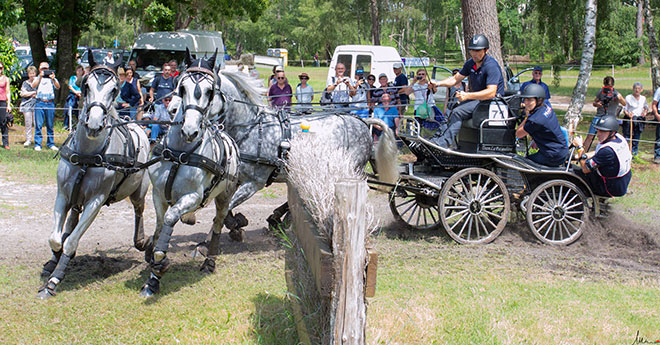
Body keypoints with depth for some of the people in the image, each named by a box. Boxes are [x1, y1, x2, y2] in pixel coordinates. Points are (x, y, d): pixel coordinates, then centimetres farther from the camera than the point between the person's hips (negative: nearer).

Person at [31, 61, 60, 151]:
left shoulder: (52, 79, 15)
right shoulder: (37, 78, 14)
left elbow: (58, 87, -2)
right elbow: (33, 86, -6)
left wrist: (53, 79, -19)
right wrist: (40, 77, -17)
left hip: (50, 103, 1)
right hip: (40, 103, -1)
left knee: (50, 125, 4)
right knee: (38, 125, -5)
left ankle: (51, 144, 11)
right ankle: (37, 144, -2)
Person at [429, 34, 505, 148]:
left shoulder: (491, 65, -18)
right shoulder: (471, 63, 8)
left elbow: (491, 92, -27)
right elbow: (456, 78, 16)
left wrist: (468, 96, -36)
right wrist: (438, 83, -2)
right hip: (477, 99, 9)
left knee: (458, 112, -25)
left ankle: (443, 142, -27)